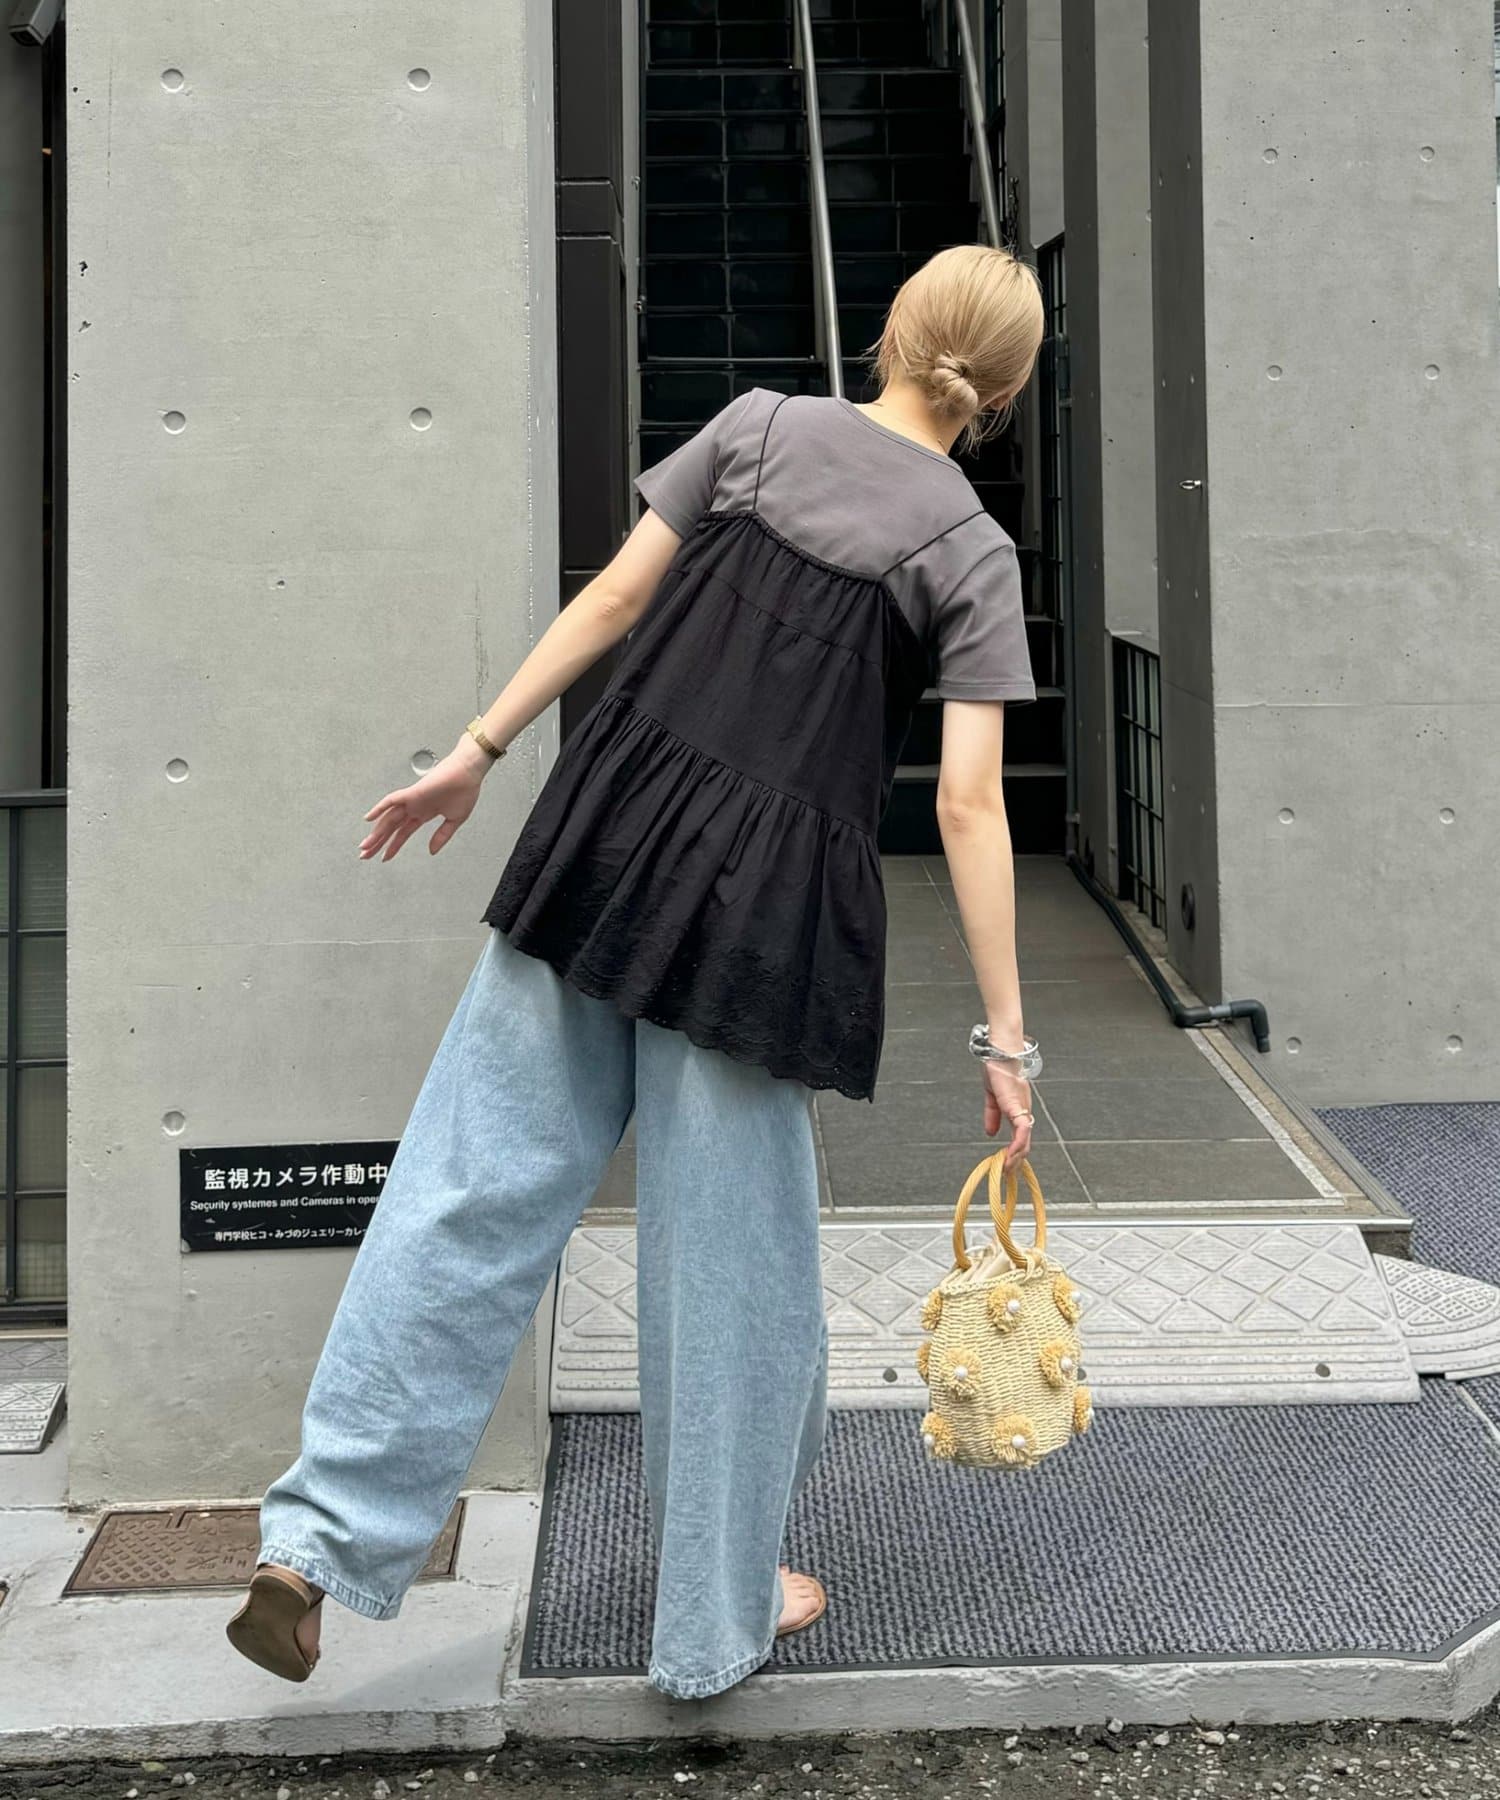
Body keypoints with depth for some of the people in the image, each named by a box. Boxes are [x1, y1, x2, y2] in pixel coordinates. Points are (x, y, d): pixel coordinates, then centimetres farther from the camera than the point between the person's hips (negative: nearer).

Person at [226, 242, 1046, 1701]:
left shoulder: (757, 425, 8)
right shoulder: (973, 554, 1)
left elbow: (612, 600, 4)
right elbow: (967, 808, -4)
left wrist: (480, 746, 11)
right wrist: (1005, 1037, -1)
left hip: (612, 825, 2)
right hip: (770, 897, -2)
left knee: (476, 1181, 5)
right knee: (729, 1248, 9)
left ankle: (326, 1531, 0)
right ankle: (718, 1613, 23)